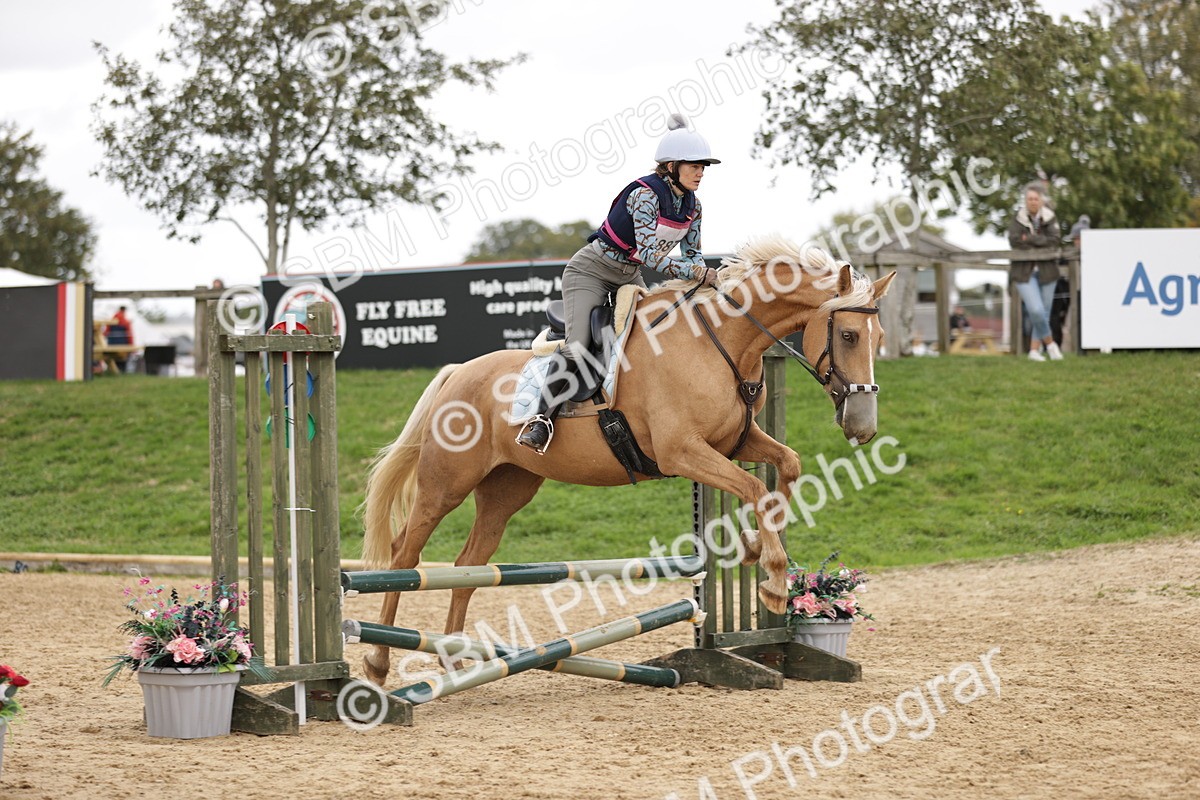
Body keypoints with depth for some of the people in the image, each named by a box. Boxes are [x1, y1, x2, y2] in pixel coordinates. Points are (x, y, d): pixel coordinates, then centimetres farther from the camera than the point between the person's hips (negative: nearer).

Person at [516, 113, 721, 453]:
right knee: (578, 347, -22)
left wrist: (707, 278, -15)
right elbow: (649, 253, -35)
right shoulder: (645, 194, -27)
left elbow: (693, 253, 6)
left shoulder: (692, 204, -2)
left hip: (630, 277, 9)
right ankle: (542, 420, -19)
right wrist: (698, 273, -40)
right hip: (591, 271, -9)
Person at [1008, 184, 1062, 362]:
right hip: (1024, 271, -2)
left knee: (1044, 312, 5)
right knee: (1036, 310, -14)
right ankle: (1049, 343, 6)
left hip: (1046, 271, 2)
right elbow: (1014, 241, -15)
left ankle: (1034, 349, 16)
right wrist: (1041, 244, -11)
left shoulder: (1049, 217, 1)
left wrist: (1030, 239, -16)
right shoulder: (1018, 218, -2)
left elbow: (1054, 240, -12)